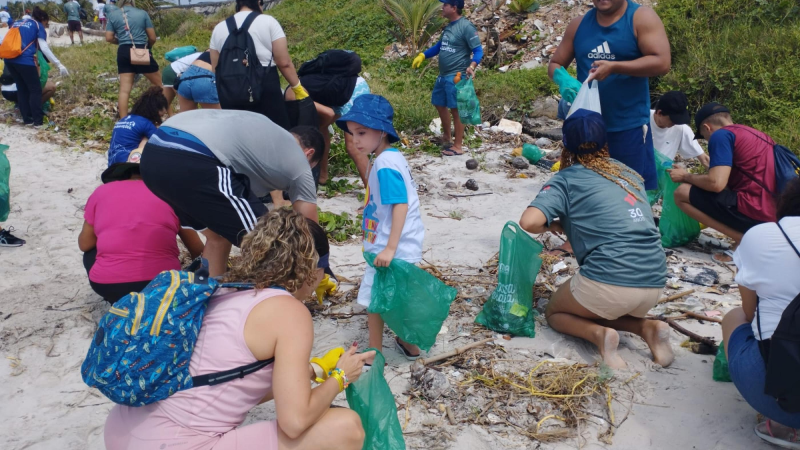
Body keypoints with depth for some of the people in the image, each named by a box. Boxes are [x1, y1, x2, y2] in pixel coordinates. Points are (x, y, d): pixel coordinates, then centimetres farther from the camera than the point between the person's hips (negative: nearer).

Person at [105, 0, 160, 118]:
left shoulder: (113, 14, 7)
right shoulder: (142, 13, 3)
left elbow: (109, 38, 2)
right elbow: (152, 38, 2)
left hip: (124, 52, 2)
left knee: (124, 89, 2)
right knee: (160, 84, 11)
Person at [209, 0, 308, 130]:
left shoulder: (219, 28, 14)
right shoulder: (268, 22, 1)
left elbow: (215, 69, 15)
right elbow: (284, 63, -4)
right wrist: (297, 88, 5)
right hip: (264, 87, -4)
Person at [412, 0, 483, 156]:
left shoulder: (466, 26, -15)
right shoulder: (449, 26, 12)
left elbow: (478, 50, -17)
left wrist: (472, 66, -35)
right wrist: (422, 55, 18)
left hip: (456, 77, -10)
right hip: (443, 75, 10)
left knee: (455, 109, -3)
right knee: (439, 104, 19)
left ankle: (458, 146, 7)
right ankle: (446, 137, 35)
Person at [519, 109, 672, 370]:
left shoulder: (567, 178, 2)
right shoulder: (629, 173, 19)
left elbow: (528, 222, -12)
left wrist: (553, 226, 10)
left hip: (609, 281, -6)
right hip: (655, 282, 6)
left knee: (555, 312, 23)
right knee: (594, 311, 33)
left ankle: (599, 334, -5)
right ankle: (648, 328, 7)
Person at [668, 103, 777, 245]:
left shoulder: (721, 134, -5)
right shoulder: (757, 134, 22)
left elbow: (716, 184, -15)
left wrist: (686, 176, 4)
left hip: (754, 211, -9)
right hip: (777, 215, 9)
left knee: (682, 193, -4)